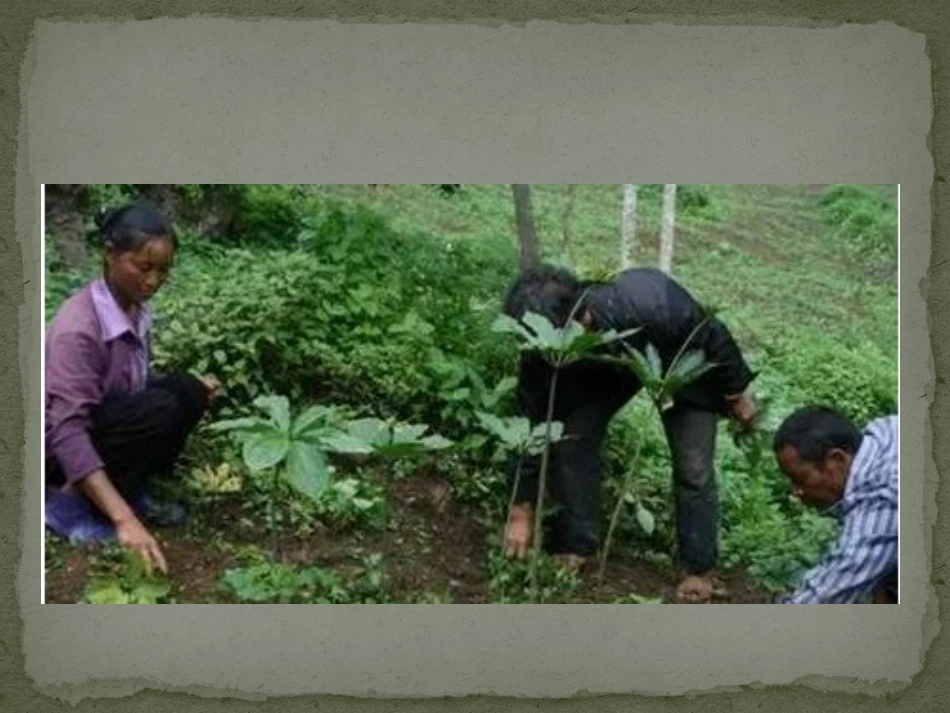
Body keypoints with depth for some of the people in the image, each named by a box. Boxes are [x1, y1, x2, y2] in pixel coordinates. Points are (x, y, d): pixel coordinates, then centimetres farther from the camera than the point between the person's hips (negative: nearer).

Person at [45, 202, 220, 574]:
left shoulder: (135, 308, -4)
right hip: (56, 445, -8)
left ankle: (125, 485, -1)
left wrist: (193, 391, -9)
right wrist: (124, 519, -45)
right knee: (159, 411, -29)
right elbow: (68, 431, -36)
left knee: (188, 392, -9)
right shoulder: (78, 327, -30)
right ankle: (71, 501, -14)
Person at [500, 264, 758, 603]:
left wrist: (738, 393, -9)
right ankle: (575, 548, 5)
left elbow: (713, 336, -25)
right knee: (571, 438, -12)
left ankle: (698, 568, 11)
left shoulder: (650, 305, -46)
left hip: (682, 360, -3)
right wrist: (522, 512, -18)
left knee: (693, 467, -8)